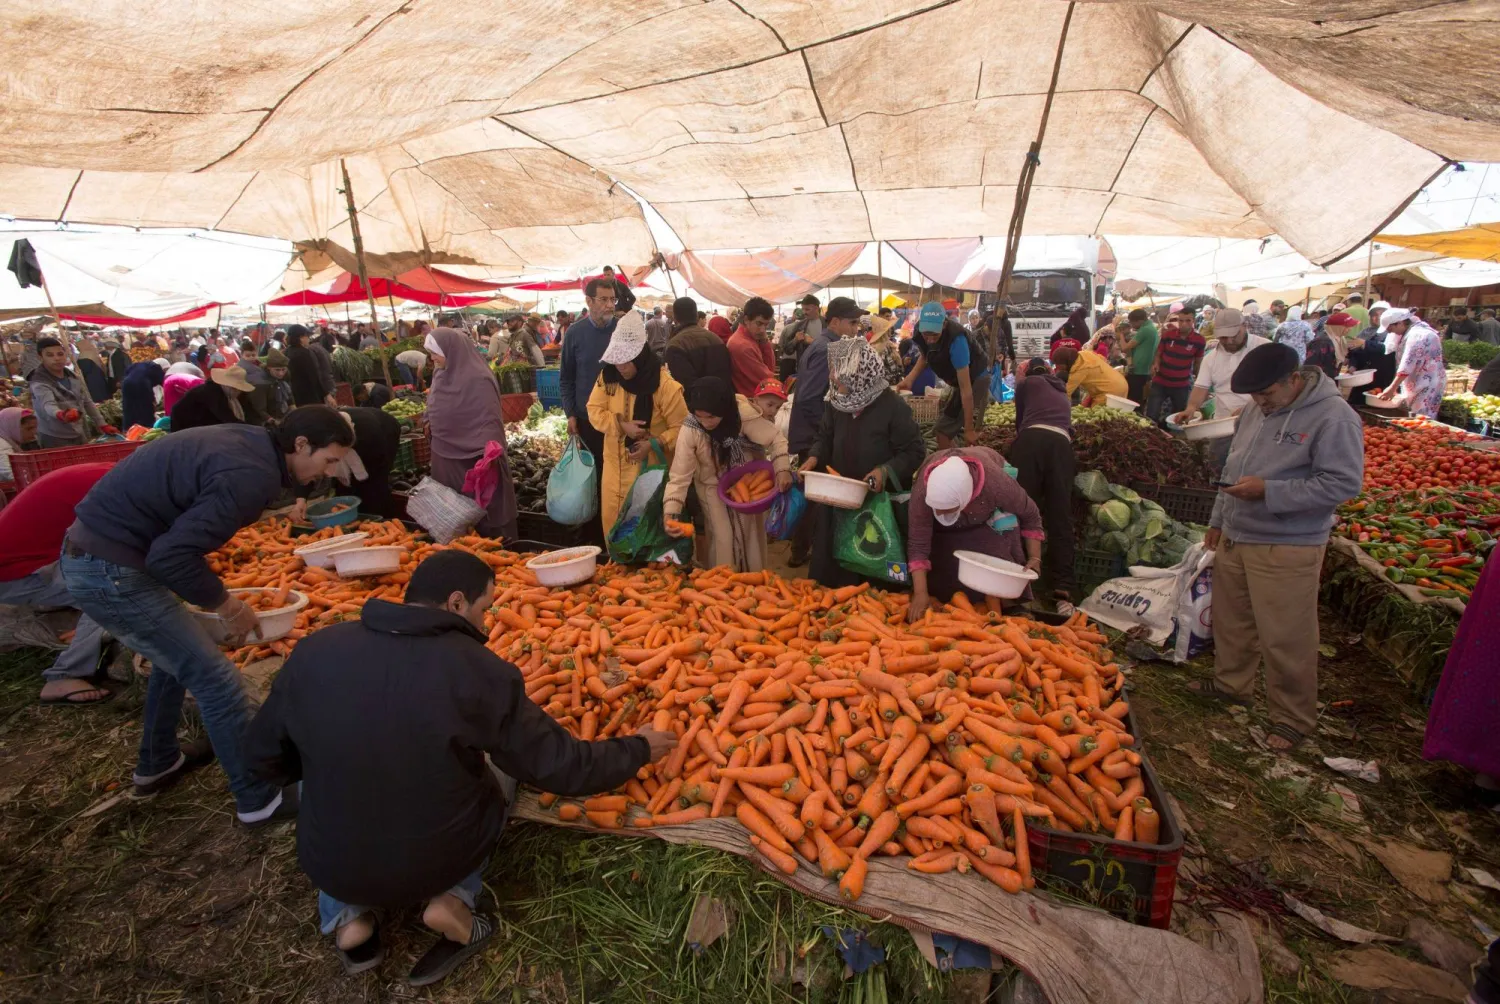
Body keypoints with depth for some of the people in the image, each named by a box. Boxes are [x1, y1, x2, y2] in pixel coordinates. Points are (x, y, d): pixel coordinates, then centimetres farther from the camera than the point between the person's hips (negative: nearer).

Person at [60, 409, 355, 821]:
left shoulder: (247, 440, 4)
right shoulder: (251, 476, -25)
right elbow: (172, 556, -27)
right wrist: (224, 604, -11)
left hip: (88, 550, 10)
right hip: (110, 570, -10)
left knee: (176, 652, 27)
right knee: (216, 680, -4)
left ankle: (157, 764, 45)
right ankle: (259, 799, 10)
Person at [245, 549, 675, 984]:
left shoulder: (314, 650, -12)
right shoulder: (482, 671, -21)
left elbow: (265, 757, 3)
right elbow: (562, 767, -13)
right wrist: (638, 749, 4)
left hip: (329, 863, 3)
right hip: (441, 860, -2)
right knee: (500, 770, 26)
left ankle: (349, 918, 14)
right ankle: (453, 899, 3)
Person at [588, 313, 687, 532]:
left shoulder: (665, 385, -16)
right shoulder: (608, 376, -3)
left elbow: (681, 428, -13)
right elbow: (595, 411, -2)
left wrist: (655, 444, -27)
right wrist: (621, 425, -19)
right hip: (615, 466, 4)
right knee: (613, 520, 14)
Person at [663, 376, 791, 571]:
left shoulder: (743, 414, -28)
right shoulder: (690, 430, -27)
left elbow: (776, 439, -19)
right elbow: (679, 475, -24)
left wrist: (783, 470, -35)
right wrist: (671, 514, -34)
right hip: (714, 489, 0)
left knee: (750, 535, 9)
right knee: (723, 539, -4)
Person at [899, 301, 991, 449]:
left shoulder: (956, 340, -38)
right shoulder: (920, 332, -18)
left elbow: (966, 387, -35)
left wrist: (969, 429, -33)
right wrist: (910, 378, -14)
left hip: (976, 378, -7)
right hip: (956, 381, 7)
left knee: (969, 436, -16)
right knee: (943, 430, 14)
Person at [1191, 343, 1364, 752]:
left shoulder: (1333, 417, -15)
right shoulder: (1256, 410, 8)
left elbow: (1344, 483, -19)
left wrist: (1267, 491, -25)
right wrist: (1218, 520, 18)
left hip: (1287, 549, -7)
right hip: (1235, 537, 7)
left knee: (1285, 637, 2)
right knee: (1231, 619, 19)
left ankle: (1294, 718, 20)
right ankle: (1231, 683, 39)